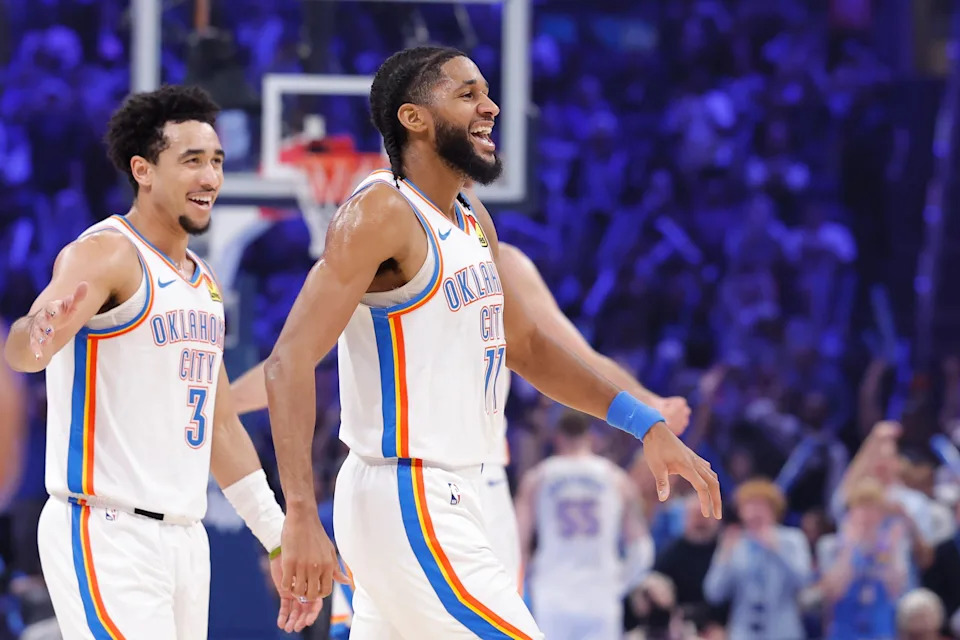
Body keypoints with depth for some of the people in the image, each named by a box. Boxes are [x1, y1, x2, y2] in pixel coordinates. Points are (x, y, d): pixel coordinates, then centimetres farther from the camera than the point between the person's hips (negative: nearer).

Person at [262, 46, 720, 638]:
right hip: (406, 506, -9)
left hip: (444, 499, 9)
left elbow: (526, 343, 26)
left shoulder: (473, 223, 13)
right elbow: (291, 361, -21)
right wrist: (302, 516, -31)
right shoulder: (380, 212, -14)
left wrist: (646, 423, 15)